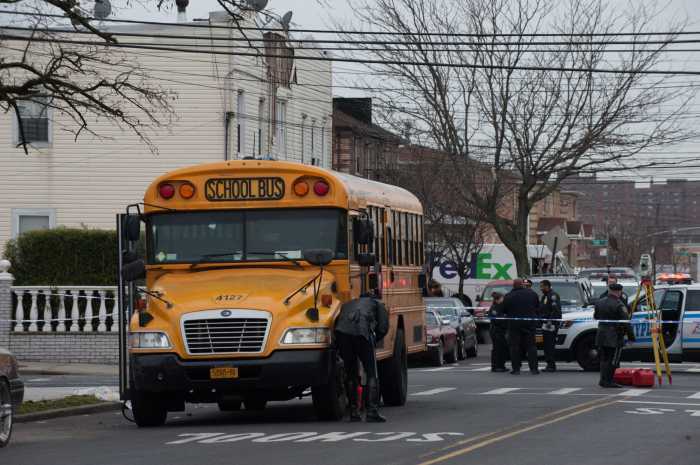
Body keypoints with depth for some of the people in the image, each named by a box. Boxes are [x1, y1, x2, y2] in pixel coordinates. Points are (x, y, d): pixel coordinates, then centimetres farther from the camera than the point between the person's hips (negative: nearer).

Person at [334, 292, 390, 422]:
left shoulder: (347, 305, 38)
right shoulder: (377, 304, 29)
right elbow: (383, 327, 12)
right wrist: (373, 341, 27)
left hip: (341, 333, 4)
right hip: (362, 332, -4)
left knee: (351, 374, 18)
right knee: (371, 374, 6)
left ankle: (354, 412, 18)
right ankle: (372, 412, -3)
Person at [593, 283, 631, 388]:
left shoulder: (599, 303, 8)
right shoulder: (618, 305, -14)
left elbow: (595, 317, 20)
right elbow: (625, 321, -15)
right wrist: (624, 331, 1)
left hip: (601, 334, 6)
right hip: (614, 336, -6)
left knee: (604, 359, 13)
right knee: (612, 359, -2)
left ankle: (603, 380, 13)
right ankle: (608, 381, -4)